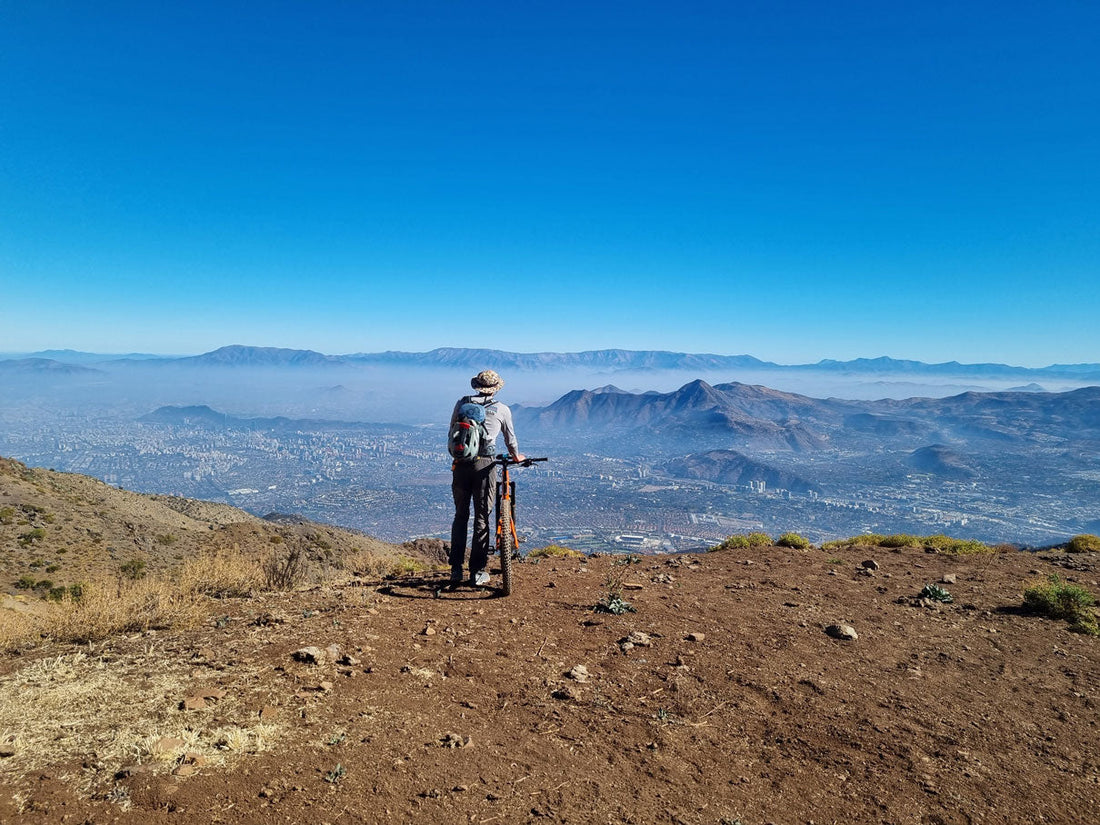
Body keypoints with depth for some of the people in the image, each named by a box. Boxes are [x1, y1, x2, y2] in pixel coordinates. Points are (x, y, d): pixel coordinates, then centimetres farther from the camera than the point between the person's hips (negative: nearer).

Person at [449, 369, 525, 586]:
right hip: (484, 465, -2)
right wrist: (516, 455, 36)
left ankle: (455, 569, 17)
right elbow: (510, 437, 17)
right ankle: (478, 572, 8)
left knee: (460, 515, 13)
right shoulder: (502, 409, 4)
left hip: (461, 464, 3)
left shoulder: (461, 403, 9)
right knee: (482, 518, 5)